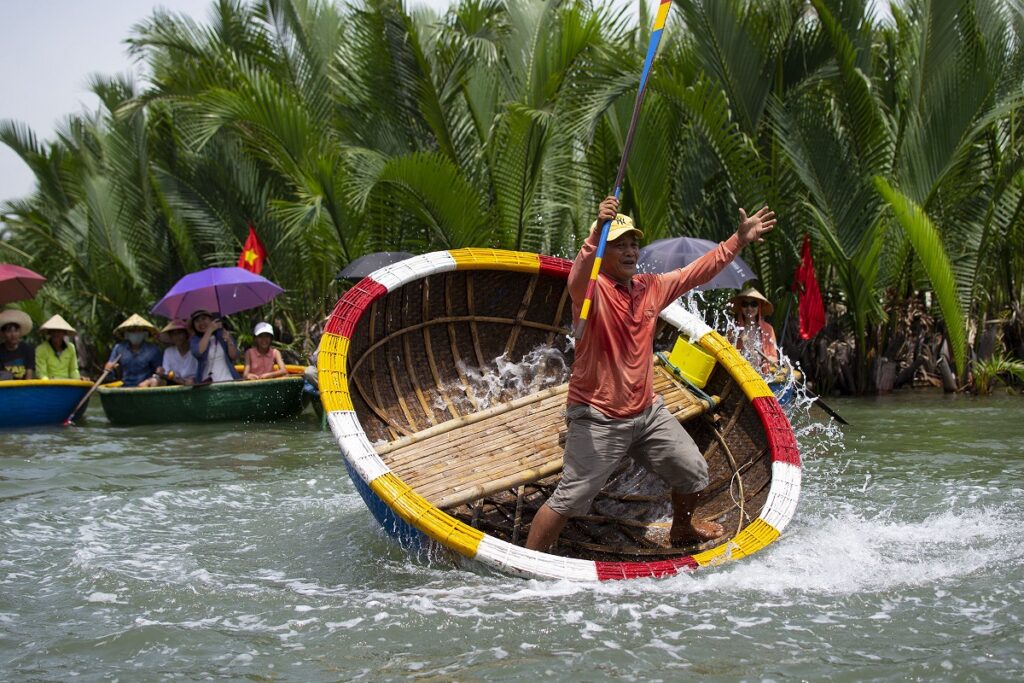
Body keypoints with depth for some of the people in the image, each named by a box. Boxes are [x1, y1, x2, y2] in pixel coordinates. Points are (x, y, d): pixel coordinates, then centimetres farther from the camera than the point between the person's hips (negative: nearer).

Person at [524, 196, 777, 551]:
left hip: (648, 411, 7)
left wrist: (739, 240, 11)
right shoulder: (592, 289, -16)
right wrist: (596, 235, -58)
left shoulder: (651, 288, 5)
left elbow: (698, 271, 15)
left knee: (693, 473, 19)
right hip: (599, 419, -7)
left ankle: (682, 529, 47)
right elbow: (579, 278, -40)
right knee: (569, 500, -10)